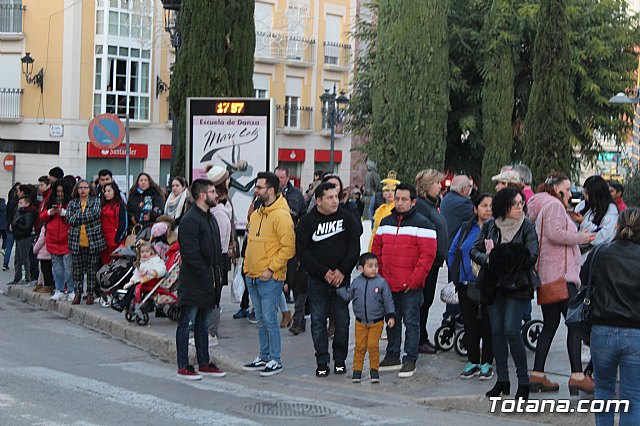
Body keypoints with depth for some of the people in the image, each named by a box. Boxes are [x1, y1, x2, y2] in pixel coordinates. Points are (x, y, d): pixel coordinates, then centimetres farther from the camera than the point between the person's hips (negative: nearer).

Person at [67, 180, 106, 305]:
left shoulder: (96, 201, 5)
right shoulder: (72, 203, 10)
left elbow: (95, 214, -14)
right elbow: (69, 219, -4)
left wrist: (78, 216, -10)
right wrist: (86, 217, -12)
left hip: (93, 240, -2)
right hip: (77, 241, 2)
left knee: (92, 268, 2)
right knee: (77, 268, 4)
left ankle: (90, 293, 9)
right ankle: (78, 293, 12)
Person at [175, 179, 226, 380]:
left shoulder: (210, 218, 16)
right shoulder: (190, 220, -15)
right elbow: (191, 254, -20)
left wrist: (217, 274, 11)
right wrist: (206, 276, -17)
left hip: (209, 283, 9)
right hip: (193, 283, -9)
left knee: (204, 325, 15)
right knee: (187, 324, -1)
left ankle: (204, 363, 23)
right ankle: (183, 367, 5)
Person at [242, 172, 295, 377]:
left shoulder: (281, 215, -14)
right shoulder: (256, 214, 13)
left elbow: (288, 247, -17)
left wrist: (271, 269, -17)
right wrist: (247, 267, 15)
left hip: (270, 278, -8)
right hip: (252, 276, 8)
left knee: (270, 319, -4)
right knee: (260, 319, 14)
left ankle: (275, 360, 4)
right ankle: (263, 357, 22)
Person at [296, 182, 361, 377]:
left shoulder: (347, 218, 4)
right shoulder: (307, 221, 0)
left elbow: (354, 247, 2)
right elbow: (302, 251, -5)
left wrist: (342, 270, -9)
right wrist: (323, 272, -12)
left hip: (342, 278, 1)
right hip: (317, 280, -1)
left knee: (342, 320, 3)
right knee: (318, 320, 0)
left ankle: (340, 360, 15)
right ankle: (322, 362, 8)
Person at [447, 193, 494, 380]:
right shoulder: (466, 229, 9)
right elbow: (452, 252, 16)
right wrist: (456, 275, 9)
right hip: (467, 285, 4)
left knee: (488, 324, 3)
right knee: (470, 324, 9)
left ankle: (486, 363, 14)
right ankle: (473, 362, 19)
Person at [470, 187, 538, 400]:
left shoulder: (528, 226, -3)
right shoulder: (490, 225, 5)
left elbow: (530, 256, -13)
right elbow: (475, 250, 6)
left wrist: (500, 257, -16)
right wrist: (487, 259, -16)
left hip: (517, 285, -4)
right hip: (494, 285, 4)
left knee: (511, 330, -12)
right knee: (497, 331, 7)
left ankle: (523, 381, 0)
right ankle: (502, 380, 18)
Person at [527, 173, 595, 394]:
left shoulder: (544, 206, 24)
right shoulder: (554, 204, -7)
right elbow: (555, 233, -20)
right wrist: (581, 237, -10)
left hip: (546, 276, 11)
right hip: (560, 273, -11)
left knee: (550, 324, 12)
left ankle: (537, 375, 10)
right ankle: (577, 375, -15)